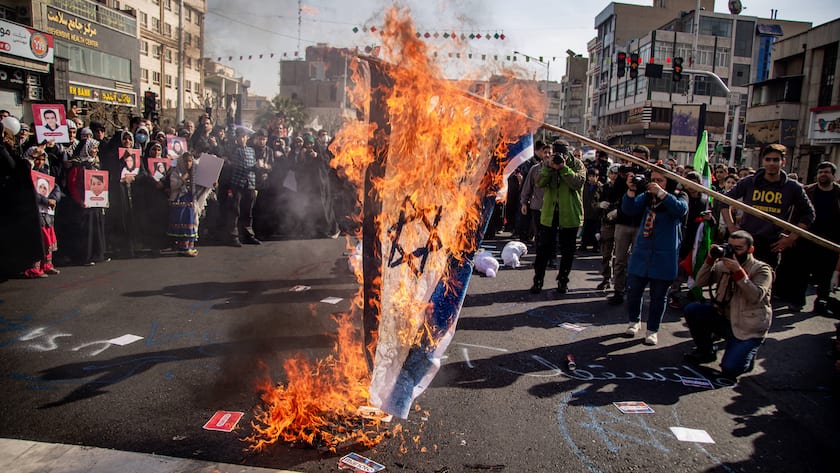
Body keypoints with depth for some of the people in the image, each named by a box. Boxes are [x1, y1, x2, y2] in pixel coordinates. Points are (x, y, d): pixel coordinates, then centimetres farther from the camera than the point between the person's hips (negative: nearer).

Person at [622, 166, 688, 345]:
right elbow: (629, 210, -7)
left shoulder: (678, 197, -2)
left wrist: (661, 193, -29)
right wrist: (631, 190, -21)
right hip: (641, 252, 3)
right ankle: (634, 321, 30)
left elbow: (681, 210, -24)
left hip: (664, 256, -3)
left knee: (658, 295, 6)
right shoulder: (647, 195, 6)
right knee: (633, 290, 7)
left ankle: (652, 330, 21)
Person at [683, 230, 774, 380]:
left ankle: (747, 353, 17)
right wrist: (710, 260, -14)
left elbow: (756, 297, -24)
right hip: (725, 318, 5)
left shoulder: (761, 269, -8)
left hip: (748, 330, -5)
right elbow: (700, 282, -4)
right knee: (691, 309, -15)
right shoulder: (723, 265, 5)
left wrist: (738, 271, -29)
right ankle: (705, 351, 6)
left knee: (729, 370, -19)